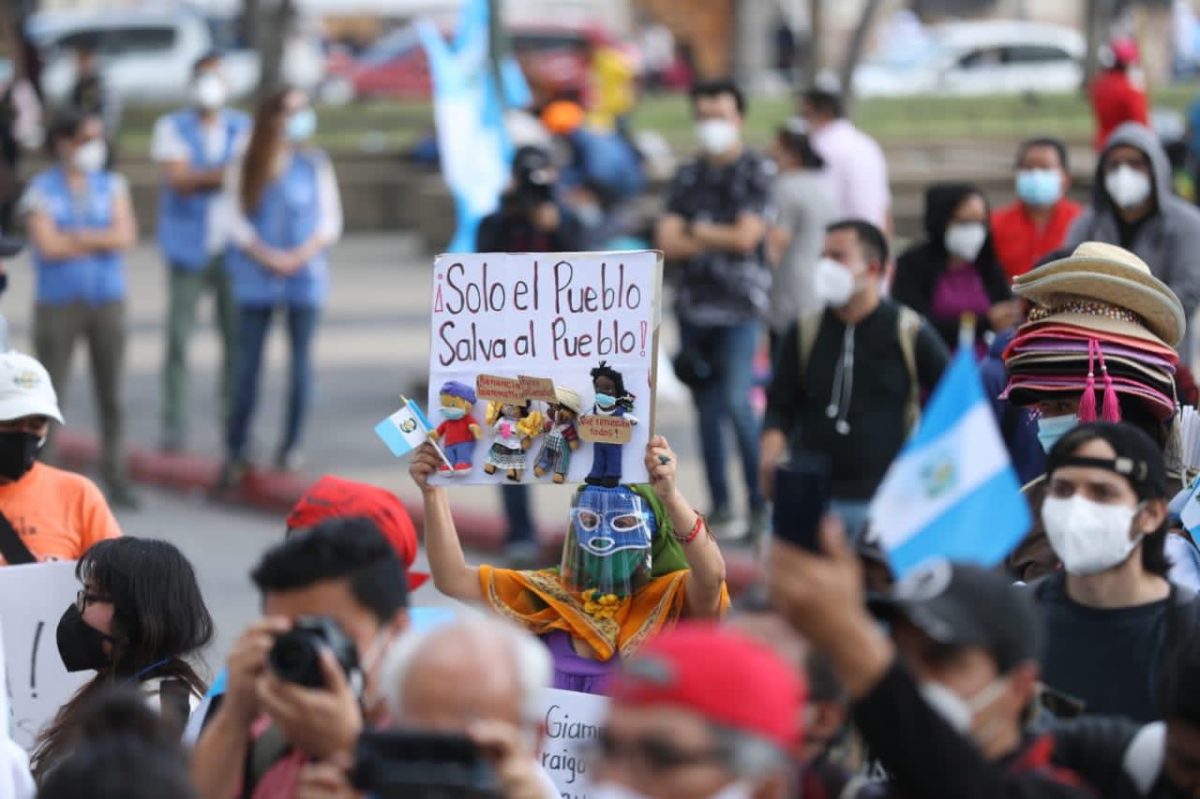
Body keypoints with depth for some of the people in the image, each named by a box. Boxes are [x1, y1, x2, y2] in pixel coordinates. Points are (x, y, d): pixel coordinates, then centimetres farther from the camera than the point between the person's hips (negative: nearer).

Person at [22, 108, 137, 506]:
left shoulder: (112, 185, 9)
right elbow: (48, 246, -11)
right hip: (58, 303, -3)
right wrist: (101, 241, -5)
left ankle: (115, 478, 9)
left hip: (107, 300, 3)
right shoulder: (41, 190, 0)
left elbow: (126, 235, -4)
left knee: (111, 395, 3)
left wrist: (74, 237, -10)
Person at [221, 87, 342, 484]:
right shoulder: (249, 166, 4)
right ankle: (235, 449, 7)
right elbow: (238, 220, 2)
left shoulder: (315, 164, 1)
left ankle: (291, 446, 9)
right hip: (256, 277, 1)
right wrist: (266, 255, -11)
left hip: (305, 273, -1)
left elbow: (330, 221, 1)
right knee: (247, 364, 1)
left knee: (301, 360, 2)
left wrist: (301, 255, -12)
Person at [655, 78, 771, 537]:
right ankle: (719, 505, 14)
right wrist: (721, 239, -8)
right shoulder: (687, 177, 12)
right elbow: (668, 243, 2)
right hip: (694, 305, 5)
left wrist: (699, 232, 0)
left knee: (737, 401, -16)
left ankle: (760, 503, -7)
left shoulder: (755, 173, -1)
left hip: (740, 305, -5)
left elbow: (746, 236, -12)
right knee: (707, 409, 7)